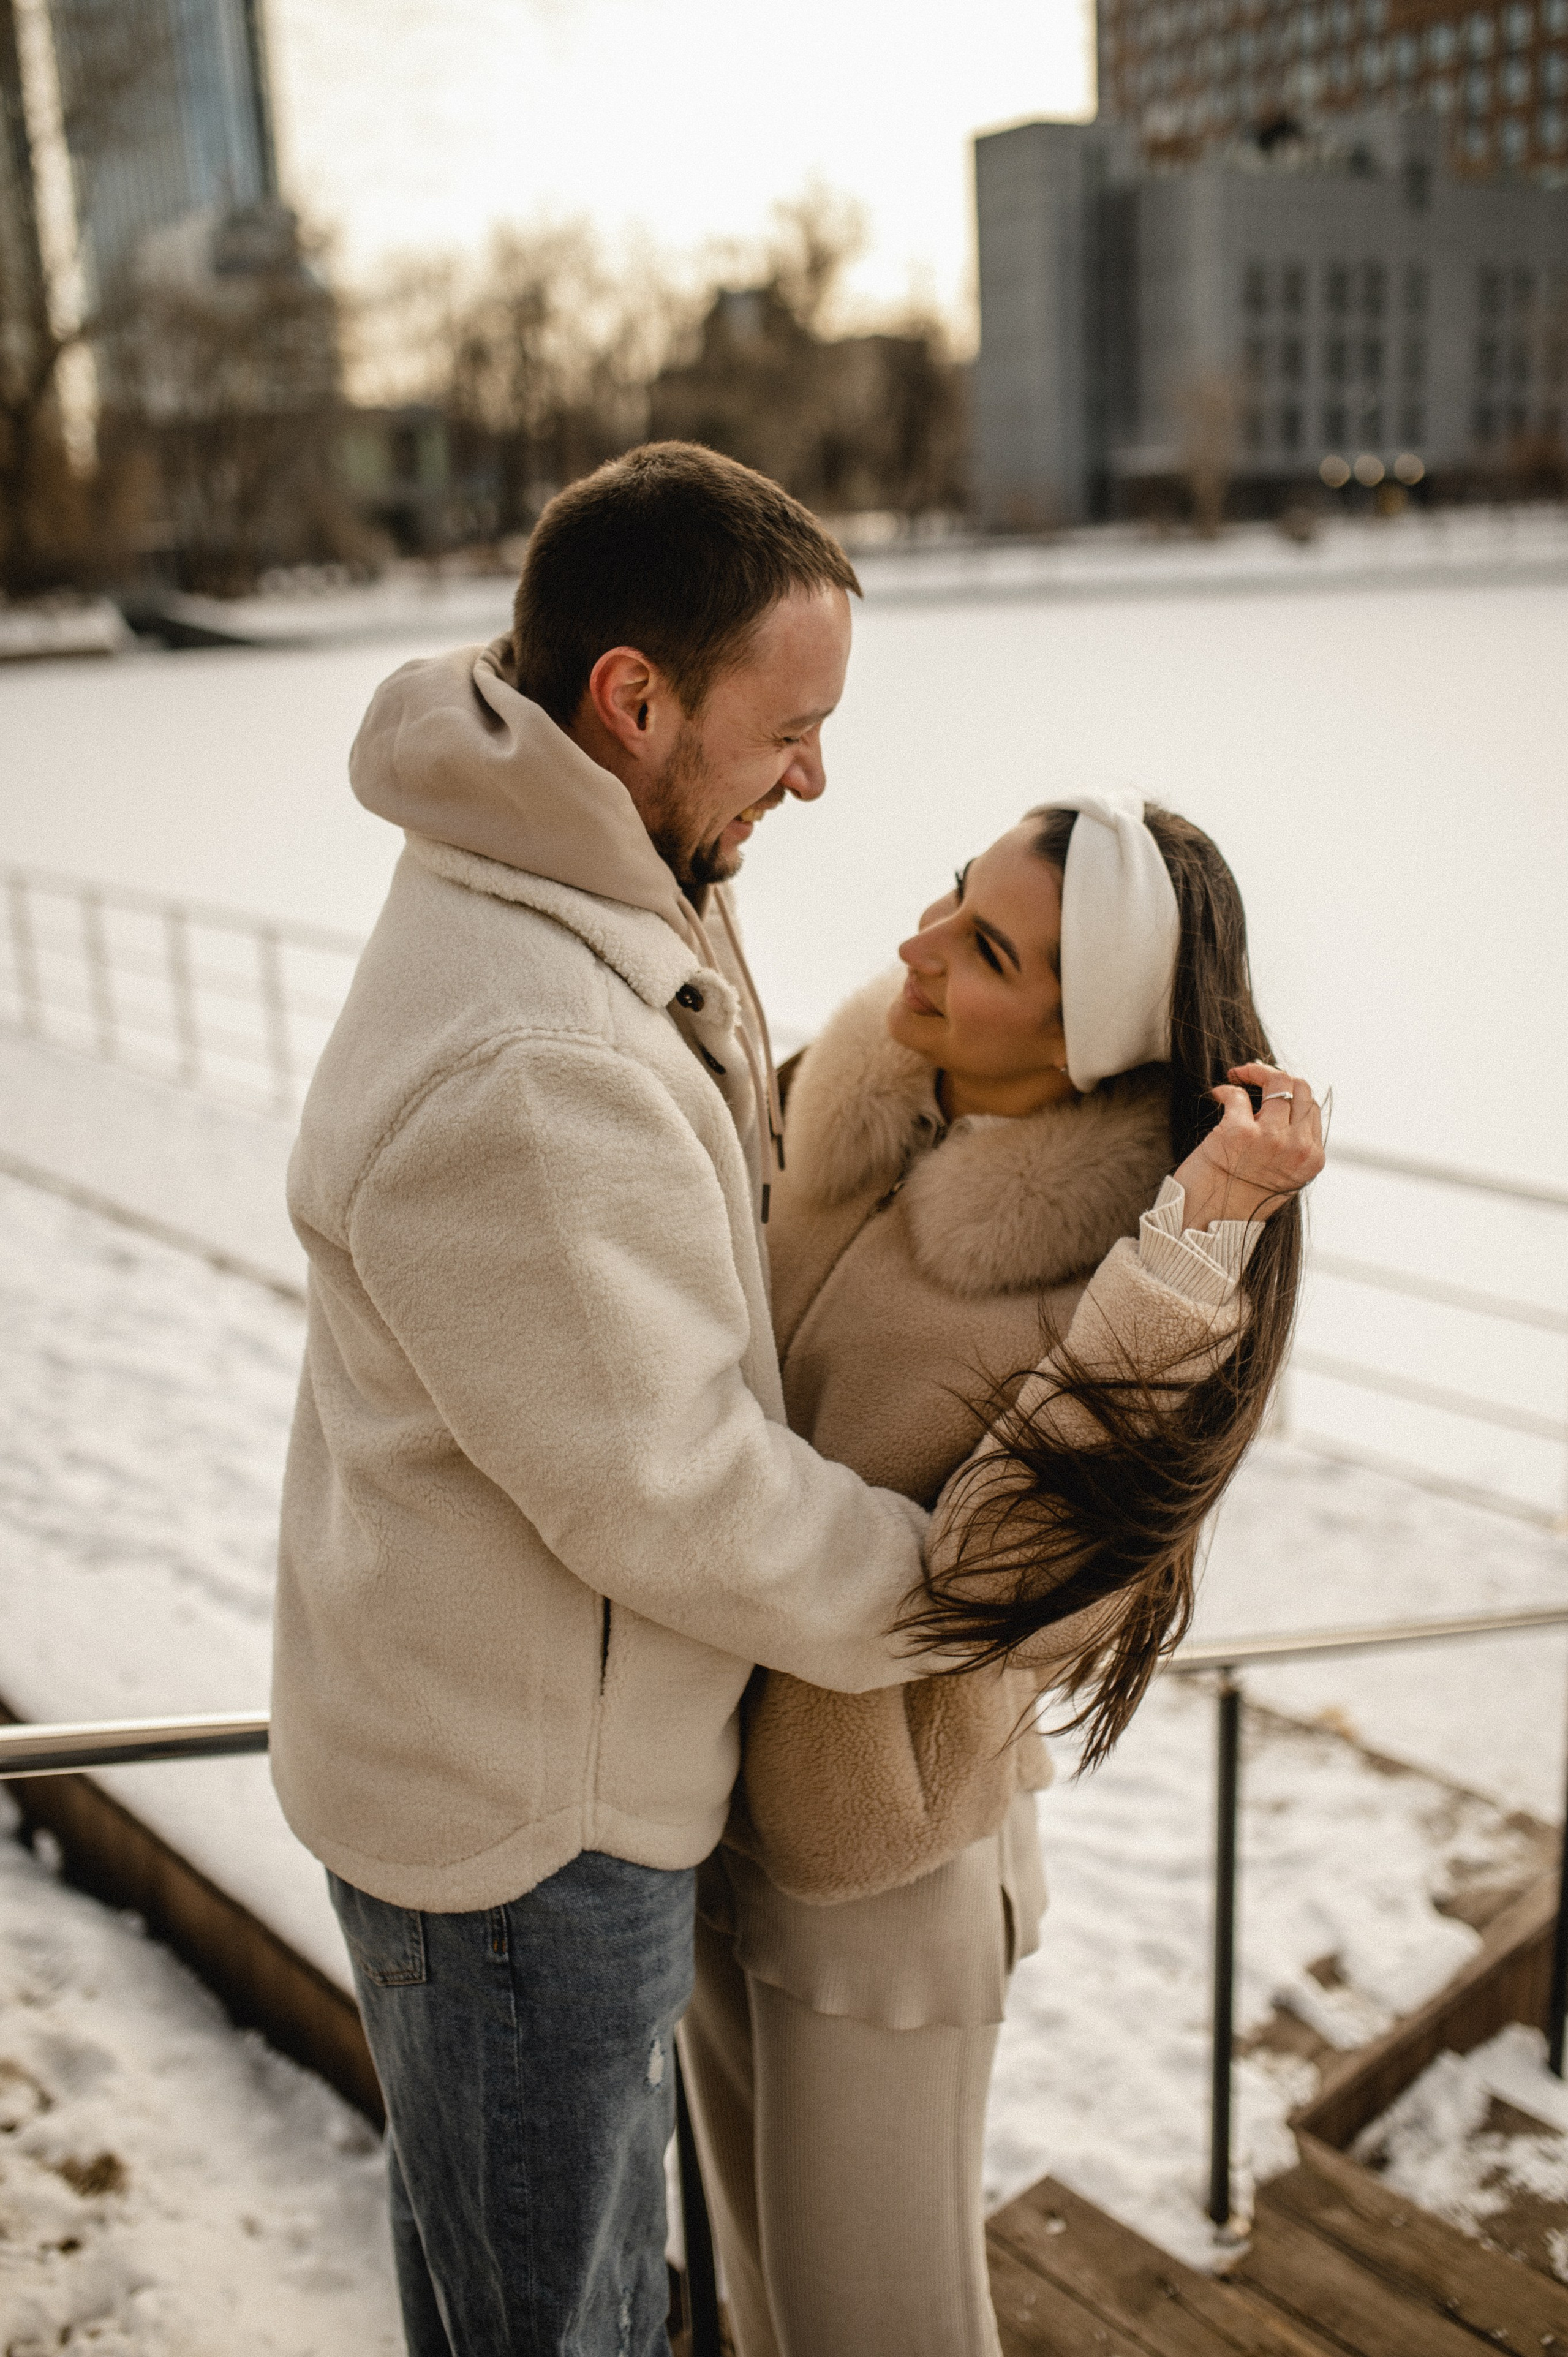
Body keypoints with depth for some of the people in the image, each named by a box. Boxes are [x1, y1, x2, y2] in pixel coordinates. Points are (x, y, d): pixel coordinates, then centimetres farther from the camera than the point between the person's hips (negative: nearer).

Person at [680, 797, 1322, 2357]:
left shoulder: (1126, 1272, -26)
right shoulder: (848, 1090, -9)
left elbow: (1010, 1585, -36)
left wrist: (1193, 1245, -41)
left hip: (885, 1854, -6)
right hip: (719, 1783, 6)